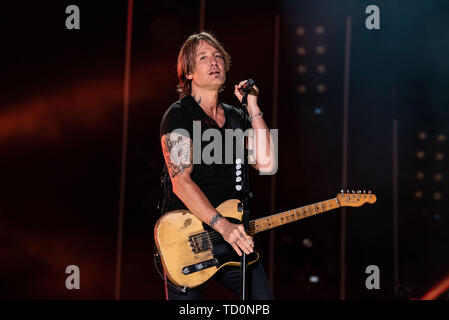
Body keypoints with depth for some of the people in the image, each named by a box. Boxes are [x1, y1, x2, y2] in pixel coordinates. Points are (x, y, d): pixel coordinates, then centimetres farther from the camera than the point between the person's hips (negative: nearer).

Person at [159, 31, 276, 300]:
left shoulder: (236, 117, 13)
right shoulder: (179, 115, -7)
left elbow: (266, 164, -2)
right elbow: (181, 182, -18)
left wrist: (252, 107, -4)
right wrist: (223, 226, -26)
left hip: (234, 239, 6)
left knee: (263, 297, 2)